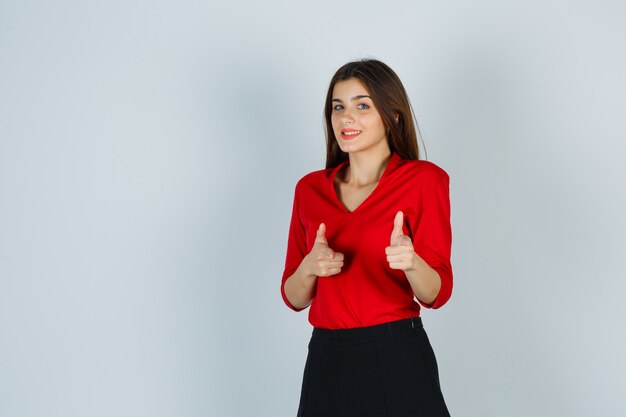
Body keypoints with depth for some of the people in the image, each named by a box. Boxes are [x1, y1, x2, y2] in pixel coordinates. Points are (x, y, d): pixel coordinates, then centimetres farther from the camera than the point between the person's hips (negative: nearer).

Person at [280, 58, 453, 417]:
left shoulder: (423, 179, -6)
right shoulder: (311, 188, 6)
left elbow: (436, 294, -9)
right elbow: (294, 298, 7)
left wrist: (411, 263, -29)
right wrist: (310, 267, -13)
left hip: (397, 361, -3)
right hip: (327, 363, 4)